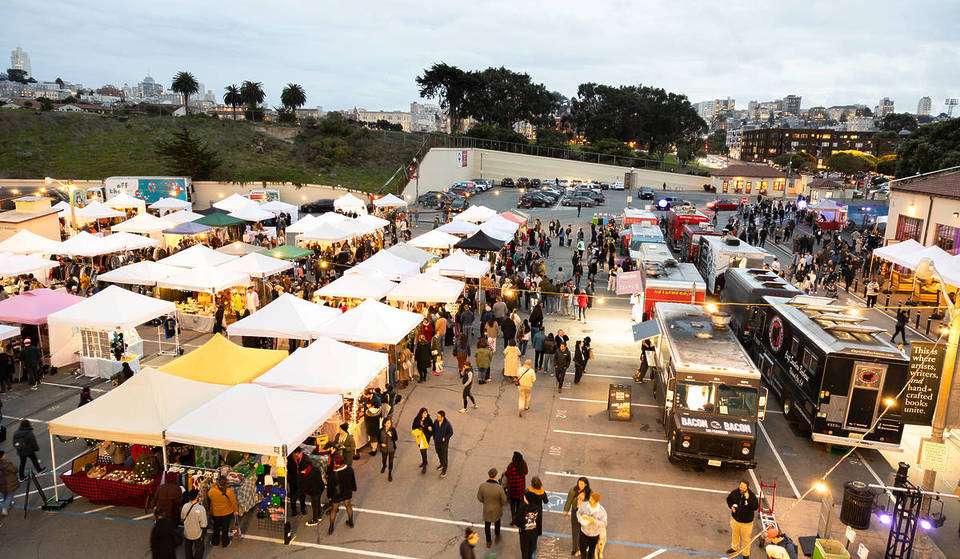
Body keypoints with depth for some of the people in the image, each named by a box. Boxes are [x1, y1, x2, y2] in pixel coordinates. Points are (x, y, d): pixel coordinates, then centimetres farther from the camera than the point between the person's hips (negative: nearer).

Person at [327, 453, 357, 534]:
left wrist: (329, 496, -1)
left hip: (336, 494, -3)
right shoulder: (349, 469, -19)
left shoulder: (332, 474, -32)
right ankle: (350, 522, 41)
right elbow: (353, 480, -2)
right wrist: (353, 489, 15)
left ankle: (331, 528, 29)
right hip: (347, 492, 3)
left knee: (334, 509, 17)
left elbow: (330, 486, -18)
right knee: (348, 505, 25)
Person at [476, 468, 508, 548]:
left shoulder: (482, 486, -28)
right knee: (497, 522, 31)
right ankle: (497, 536, 54)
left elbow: (479, 498, -10)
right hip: (497, 509, -1)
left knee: (487, 525, 25)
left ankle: (488, 542, 43)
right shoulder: (499, 488, -33)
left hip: (487, 509, 1)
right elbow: (504, 501, -18)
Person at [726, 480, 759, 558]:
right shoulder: (734, 492, -12)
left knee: (745, 538, 12)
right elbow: (728, 499, 7)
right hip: (735, 519, 4)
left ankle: (746, 554, 32)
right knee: (735, 534, 25)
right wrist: (731, 506, -11)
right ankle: (734, 548, 50)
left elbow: (755, 508, -29)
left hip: (746, 522, -4)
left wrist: (748, 499, -38)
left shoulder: (752, 496, -22)